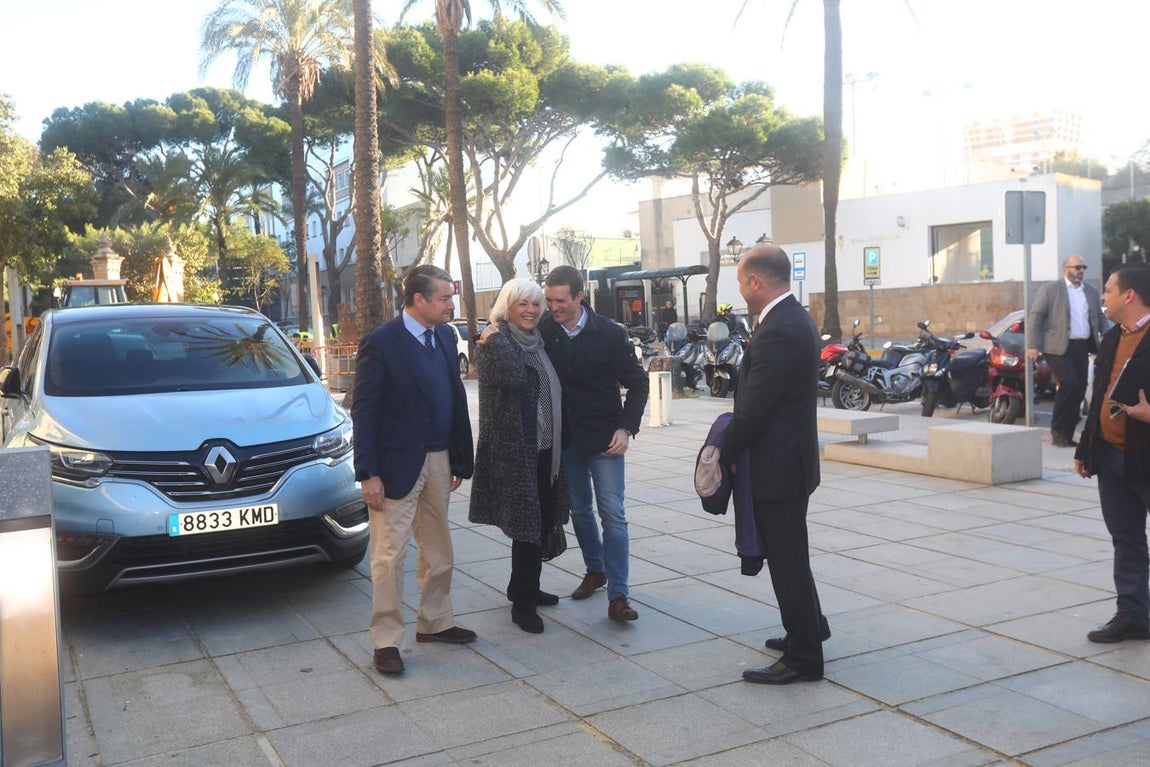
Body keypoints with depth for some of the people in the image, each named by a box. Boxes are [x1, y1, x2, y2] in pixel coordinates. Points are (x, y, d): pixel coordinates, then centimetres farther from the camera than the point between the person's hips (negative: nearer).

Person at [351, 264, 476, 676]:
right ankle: (386, 641, 11)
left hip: (438, 459, 7)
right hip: (398, 463, -7)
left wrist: (459, 460, 8)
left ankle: (434, 622, 32)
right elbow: (363, 411, -12)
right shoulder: (381, 342, -13)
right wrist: (368, 474, -15)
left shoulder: (445, 337, 7)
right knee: (390, 555, 0)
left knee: (438, 549, 16)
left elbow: (455, 399, 10)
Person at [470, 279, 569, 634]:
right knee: (527, 525, -5)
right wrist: (494, 342, -24)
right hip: (513, 449, -8)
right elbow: (512, 378, -32)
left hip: (544, 448, 8)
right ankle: (523, 603, 7)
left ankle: (524, 588, 31)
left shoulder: (538, 342, 13)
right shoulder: (494, 342, -11)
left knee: (542, 522, 15)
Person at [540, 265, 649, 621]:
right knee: (579, 509, 15)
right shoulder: (543, 331, -4)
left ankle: (617, 595, -3)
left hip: (603, 438, -3)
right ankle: (595, 570, 35)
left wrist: (626, 428, -12)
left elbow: (637, 383, -3)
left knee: (612, 514, -6)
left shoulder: (610, 334, -10)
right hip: (565, 438, 3)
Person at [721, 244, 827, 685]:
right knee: (788, 554, 23)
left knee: (787, 560, 1)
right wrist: (732, 445, 8)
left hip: (776, 466, -10)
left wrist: (723, 454, -9)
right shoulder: (793, 319, 10)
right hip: (788, 458, 10)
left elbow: (754, 409, -22)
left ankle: (803, 658, 13)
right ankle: (809, 630, 39)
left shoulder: (778, 331, -23)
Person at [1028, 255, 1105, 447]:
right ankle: (1057, 430, -1)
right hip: (1059, 347, -6)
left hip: (1082, 346, 6)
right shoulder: (1050, 289, -1)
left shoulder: (1091, 291, 16)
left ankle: (1067, 435, 12)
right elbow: (1034, 316, -5)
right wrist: (1033, 345, -14)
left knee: (1079, 390, 4)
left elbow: (1099, 319, 20)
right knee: (1070, 385, -18)